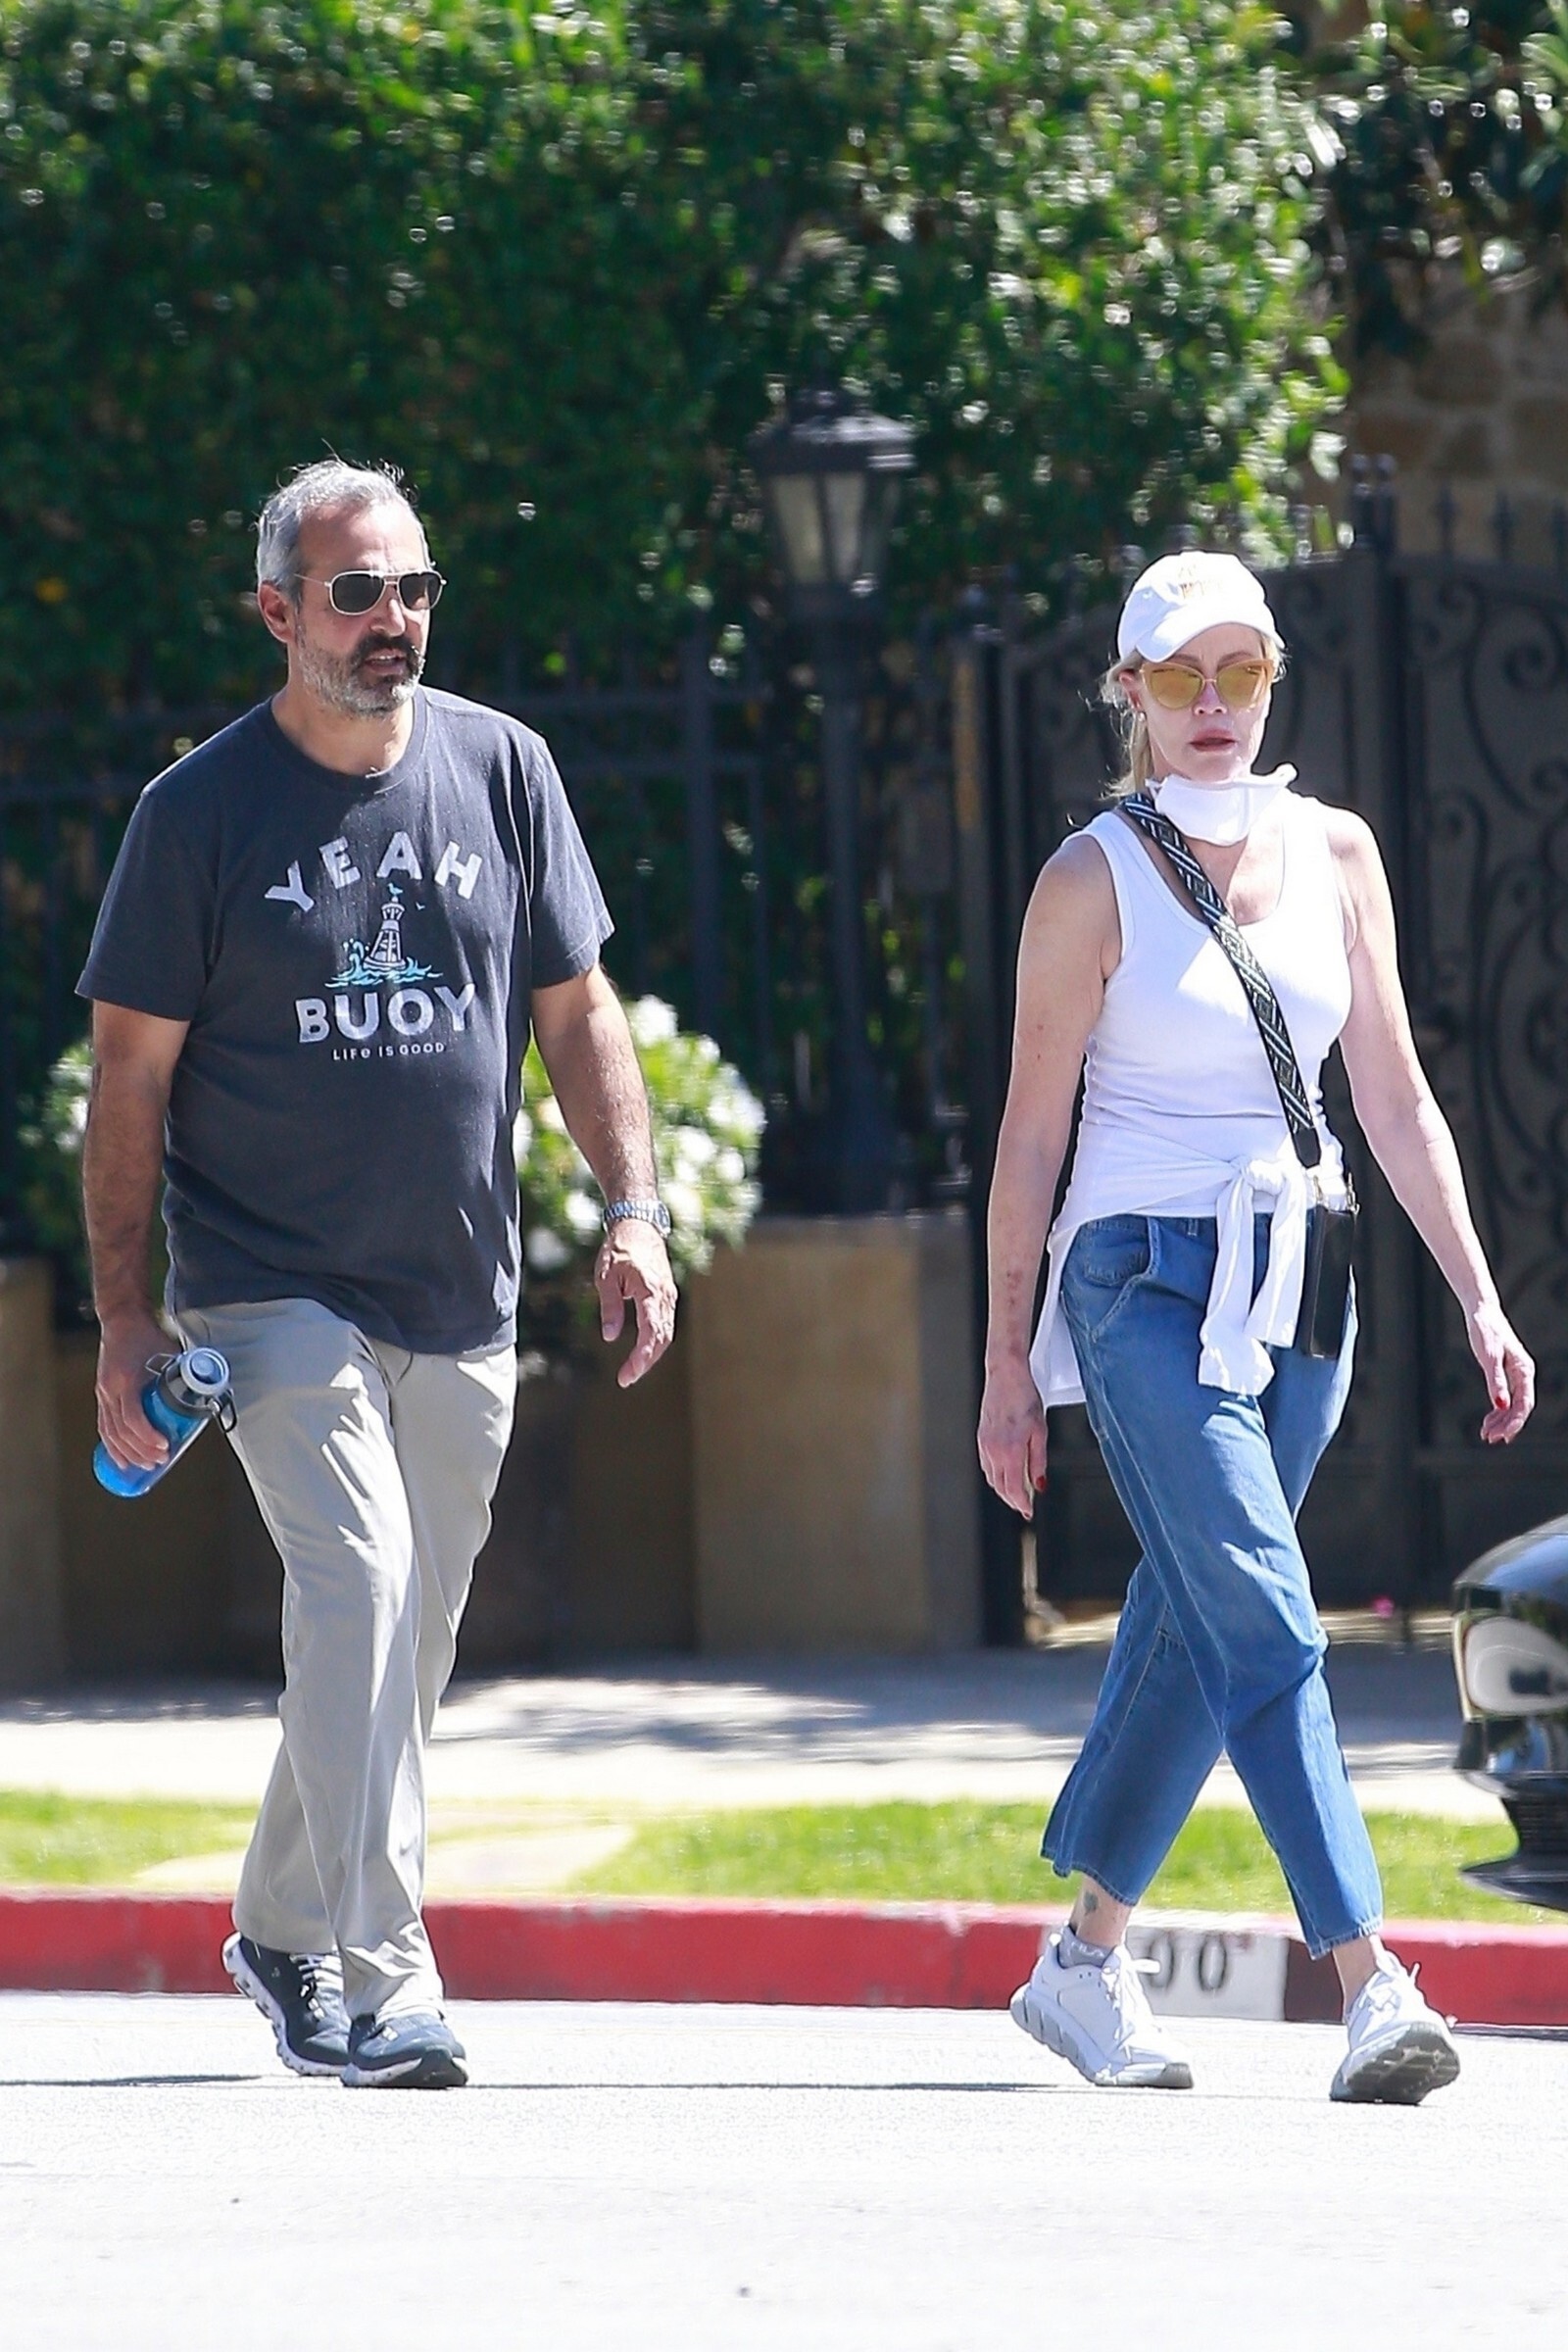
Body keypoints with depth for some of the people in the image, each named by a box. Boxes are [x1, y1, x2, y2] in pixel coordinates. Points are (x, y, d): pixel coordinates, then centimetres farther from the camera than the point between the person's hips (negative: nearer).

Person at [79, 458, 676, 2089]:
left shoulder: (501, 771, 5)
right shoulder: (201, 811, -5)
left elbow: (574, 1006, 11)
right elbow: (131, 1074, -2)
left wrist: (633, 1206, -1)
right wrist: (123, 1313, -7)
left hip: (461, 1296, 4)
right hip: (273, 1285, -4)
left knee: (405, 1642, 11)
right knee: (358, 1575, -21)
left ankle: (281, 1929, 33)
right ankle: (380, 1985, -24)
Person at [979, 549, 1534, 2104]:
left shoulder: (1334, 854, 8)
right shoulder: (1095, 880, -4)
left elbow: (1395, 1098, 11)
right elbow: (1032, 1132, -2)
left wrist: (1479, 1301, 5)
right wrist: (1006, 1361, -2)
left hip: (1296, 1284, 5)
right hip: (1148, 1283, -5)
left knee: (1191, 1630, 9)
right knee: (1265, 1630, -16)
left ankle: (1086, 1963, 23)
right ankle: (1368, 1988, -24)